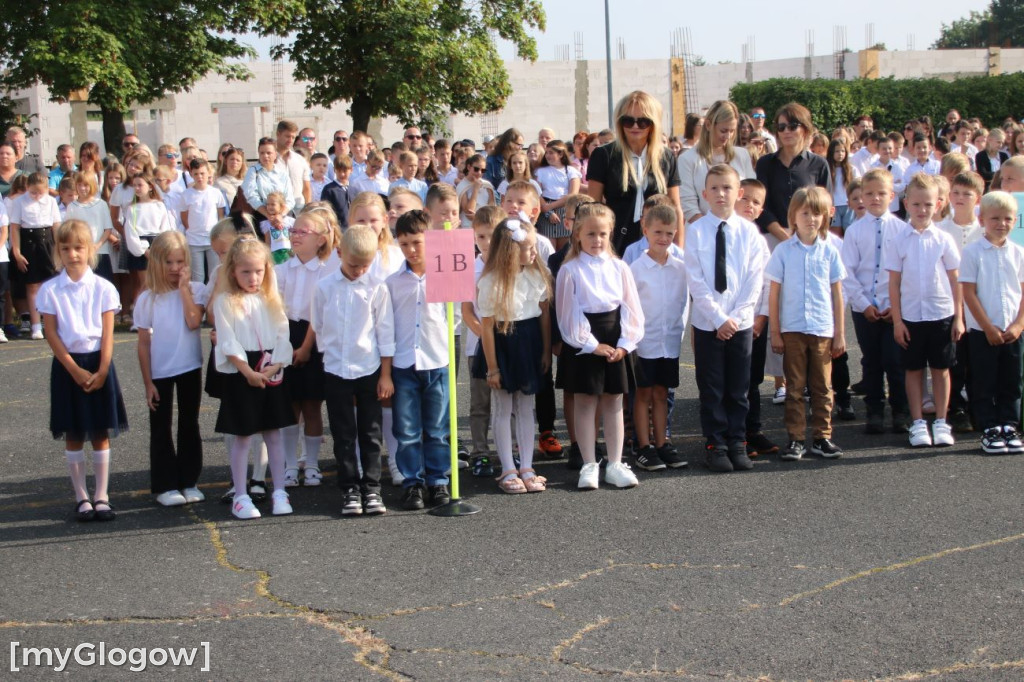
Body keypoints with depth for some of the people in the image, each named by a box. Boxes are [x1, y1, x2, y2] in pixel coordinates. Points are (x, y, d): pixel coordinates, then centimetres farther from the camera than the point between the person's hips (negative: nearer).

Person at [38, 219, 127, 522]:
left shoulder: (103, 288, -2)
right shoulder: (50, 290, -4)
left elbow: (108, 333, -3)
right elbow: (52, 334, -5)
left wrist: (102, 371, -11)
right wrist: (75, 370, -12)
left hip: (98, 363, 0)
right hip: (67, 365, 0)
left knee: (101, 433, 5)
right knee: (73, 435, 6)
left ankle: (101, 496, 14)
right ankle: (81, 497, 16)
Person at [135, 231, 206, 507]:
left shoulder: (195, 290, -4)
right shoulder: (148, 299, -6)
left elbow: (193, 322, -22)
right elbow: (144, 343, -3)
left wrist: (184, 288, -17)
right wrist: (148, 383, -4)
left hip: (190, 367, 1)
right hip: (159, 372, -1)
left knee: (189, 425, 11)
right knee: (161, 429, 6)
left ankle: (188, 482, 20)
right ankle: (164, 486, 13)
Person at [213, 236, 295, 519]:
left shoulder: (271, 300, 7)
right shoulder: (225, 301, -4)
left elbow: (283, 336, 2)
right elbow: (228, 343, -9)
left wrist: (274, 367, -11)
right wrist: (249, 372, -15)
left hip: (271, 376, 3)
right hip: (239, 376, -3)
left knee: (274, 433, 8)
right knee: (242, 436, 2)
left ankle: (279, 492, 15)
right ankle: (240, 496, 9)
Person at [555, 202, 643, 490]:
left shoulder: (619, 268, 5)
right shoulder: (570, 271, -5)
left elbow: (631, 309, 4)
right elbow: (569, 314, -8)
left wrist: (625, 344, -7)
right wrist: (592, 345, -11)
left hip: (616, 342, 3)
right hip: (583, 344, -3)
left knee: (613, 402, 8)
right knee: (585, 403, 2)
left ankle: (615, 465, 15)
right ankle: (589, 466, 9)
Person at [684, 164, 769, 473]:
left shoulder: (749, 231, 0)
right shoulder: (696, 231, -4)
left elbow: (755, 280, -1)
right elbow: (696, 281, -7)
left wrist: (735, 316, -10)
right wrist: (719, 318, -12)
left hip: (741, 322, 1)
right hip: (707, 322, -1)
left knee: (738, 389, 8)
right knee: (712, 390, 4)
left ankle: (737, 444, 17)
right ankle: (716, 445, 13)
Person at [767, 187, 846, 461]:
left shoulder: (829, 251, 3)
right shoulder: (784, 251, 0)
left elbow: (837, 294, 6)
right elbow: (774, 294, 2)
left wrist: (840, 334, 4)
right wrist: (775, 332, -1)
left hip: (823, 329, 1)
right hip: (792, 329, -1)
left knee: (822, 387, 7)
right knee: (795, 387, 5)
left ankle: (821, 438, 14)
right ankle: (795, 439, 9)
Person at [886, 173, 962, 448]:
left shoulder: (943, 239, -1)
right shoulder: (899, 240, -2)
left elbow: (954, 280, 3)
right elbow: (894, 283, 0)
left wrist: (958, 317, 1)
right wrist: (897, 320, -4)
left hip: (942, 314, 0)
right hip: (911, 316, 0)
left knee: (941, 369, 7)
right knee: (914, 370, 7)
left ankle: (941, 423, 15)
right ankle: (918, 424, 14)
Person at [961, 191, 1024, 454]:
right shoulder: (972, 252, -5)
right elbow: (969, 293, -8)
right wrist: (989, 328, -11)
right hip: (983, 331, -3)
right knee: (984, 384, 3)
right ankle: (989, 430, 10)